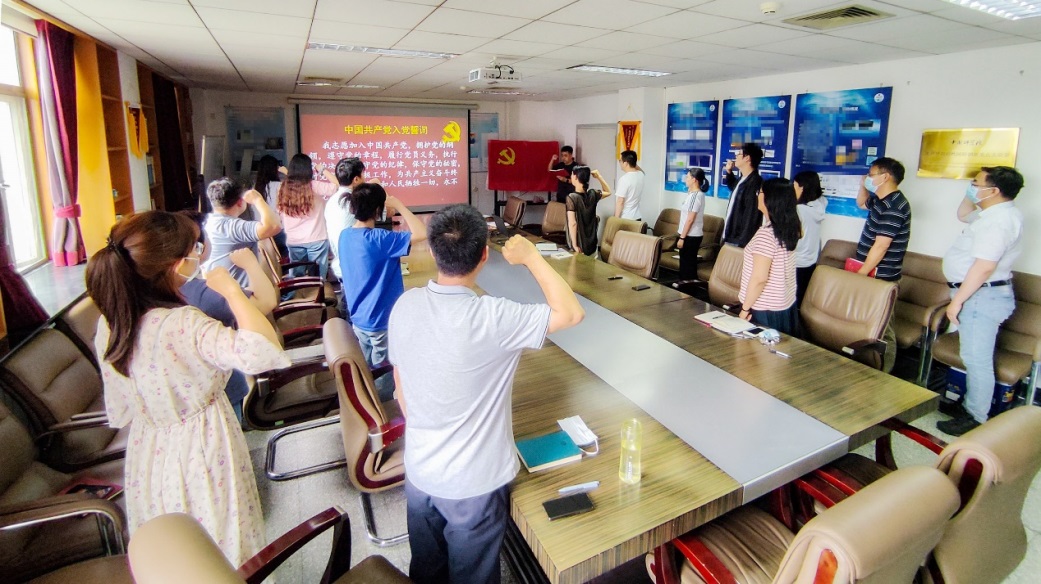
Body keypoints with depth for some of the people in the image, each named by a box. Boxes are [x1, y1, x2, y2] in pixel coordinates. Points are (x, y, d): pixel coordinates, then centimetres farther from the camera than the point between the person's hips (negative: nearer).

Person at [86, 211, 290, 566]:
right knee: (222, 555, 17)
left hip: (148, 457, 7)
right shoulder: (185, 324, -30)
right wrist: (232, 290, -31)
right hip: (200, 455, -7)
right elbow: (262, 350, -45)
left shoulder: (108, 325, -6)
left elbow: (119, 413, 4)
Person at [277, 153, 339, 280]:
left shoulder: (283, 188, 2)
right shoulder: (314, 186, -10)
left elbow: (281, 212, 8)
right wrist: (323, 170, 4)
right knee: (317, 277, 3)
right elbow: (336, 185, -4)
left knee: (297, 277, 12)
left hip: (293, 241, 4)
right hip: (316, 239, -4)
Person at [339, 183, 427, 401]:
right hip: (382, 322, -8)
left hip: (358, 319, 8)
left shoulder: (345, 235, 0)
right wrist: (398, 205, -20)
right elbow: (422, 233, -30)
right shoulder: (378, 239, -25)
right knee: (385, 377, 9)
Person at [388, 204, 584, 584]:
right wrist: (532, 257, -10)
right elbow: (571, 313, -19)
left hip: (419, 471, 5)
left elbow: (401, 388, 3)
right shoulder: (491, 317, -29)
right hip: (474, 482, -5)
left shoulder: (405, 306, -10)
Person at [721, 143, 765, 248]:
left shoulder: (754, 182, -19)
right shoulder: (743, 180, 11)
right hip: (731, 238, 10)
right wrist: (729, 172, 24)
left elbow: (751, 218, -24)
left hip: (739, 242, -10)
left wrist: (742, 244, -25)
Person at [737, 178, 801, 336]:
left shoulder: (766, 233, -21)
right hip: (786, 307, 8)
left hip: (765, 311, -8)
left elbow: (759, 279, -23)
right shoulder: (790, 229, 4)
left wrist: (745, 308, -14)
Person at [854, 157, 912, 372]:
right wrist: (863, 185, 15)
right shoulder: (881, 200, 12)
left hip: (880, 278, -10)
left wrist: (861, 274, -19)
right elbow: (861, 203, 35)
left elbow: (881, 246, -23)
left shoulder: (894, 206, -19)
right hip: (873, 274, 10)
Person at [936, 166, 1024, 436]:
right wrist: (971, 195, 13)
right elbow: (963, 215, 32)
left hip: (982, 296, -11)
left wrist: (957, 301, -23)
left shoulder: (997, 221, -22)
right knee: (977, 357, 20)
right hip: (981, 294, 11)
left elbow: (984, 267, -28)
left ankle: (976, 418, 6)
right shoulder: (996, 214, 12)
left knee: (977, 359, -3)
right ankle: (970, 403, 33)